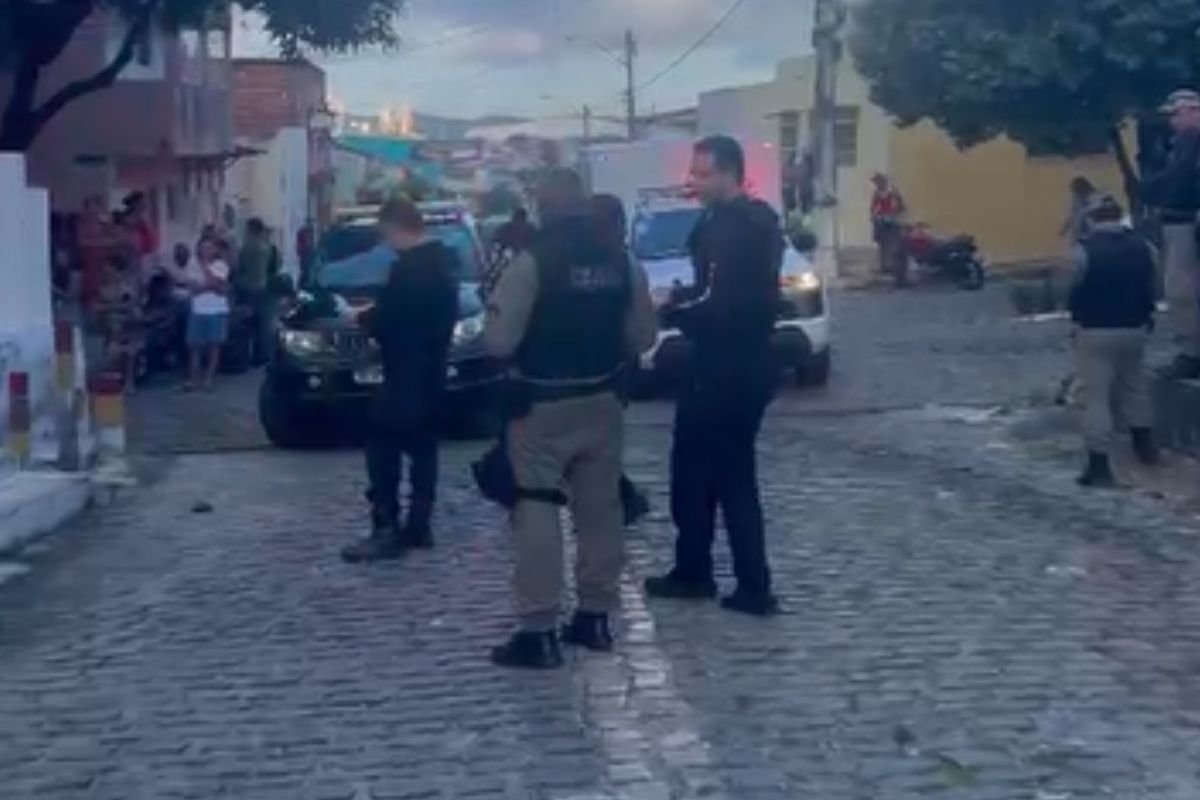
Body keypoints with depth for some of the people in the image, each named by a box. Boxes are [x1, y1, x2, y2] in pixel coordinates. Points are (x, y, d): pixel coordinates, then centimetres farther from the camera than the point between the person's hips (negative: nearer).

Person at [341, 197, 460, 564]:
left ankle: (387, 531, -7)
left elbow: (387, 320, -20)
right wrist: (377, 316, 15)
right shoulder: (444, 260, 11)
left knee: (383, 450, -6)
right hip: (431, 369, 10)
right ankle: (419, 525, 17)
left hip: (406, 374, -10)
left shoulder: (410, 267, -21)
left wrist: (363, 319, 0)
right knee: (422, 447, 13)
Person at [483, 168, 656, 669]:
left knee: (537, 513, -3)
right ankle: (595, 616, 22)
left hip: (544, 406, -5)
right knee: (600, 508, 14)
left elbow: (499, 340, -16)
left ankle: (538, 632, -5)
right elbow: (642, 335, 8)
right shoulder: (620, 262, 3)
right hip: (602, 402, 6)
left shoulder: (532, 261, -14)